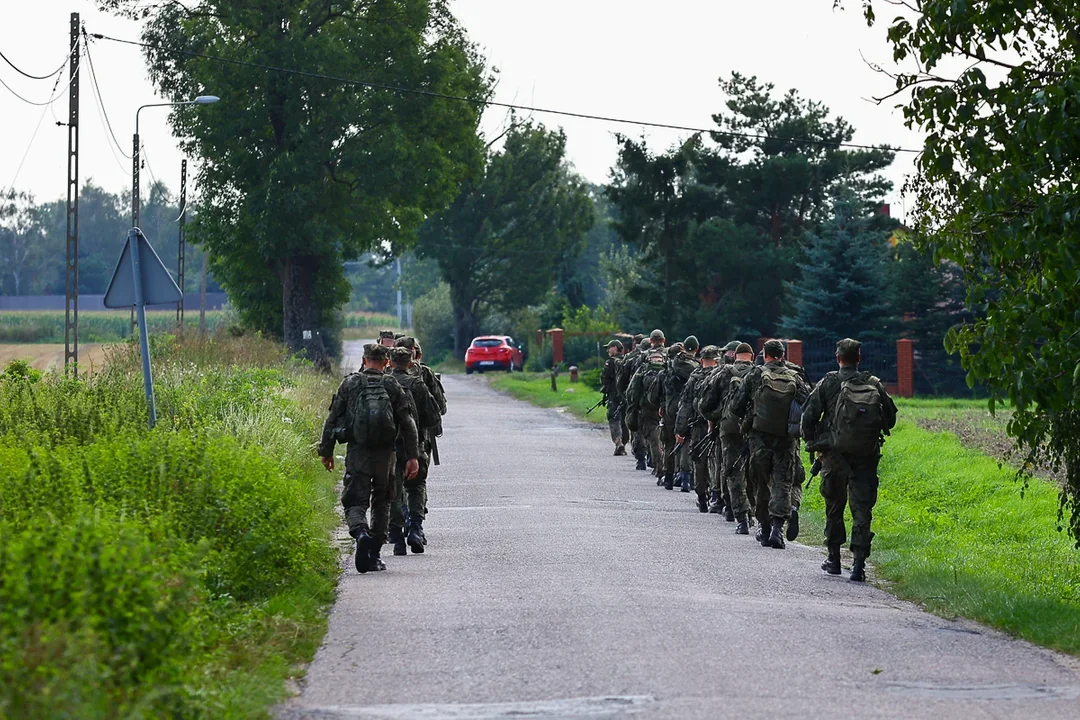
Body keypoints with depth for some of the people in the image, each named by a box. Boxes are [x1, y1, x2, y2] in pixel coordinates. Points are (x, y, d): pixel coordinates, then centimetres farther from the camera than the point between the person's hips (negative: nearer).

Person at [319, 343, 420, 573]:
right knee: (381, 502, 16)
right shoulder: (392, 386, 3)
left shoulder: (350, 383, 2)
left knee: (355, 502, 1)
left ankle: (361, 533, -30)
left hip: (357, 453, -1)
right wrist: (413, 456, 2)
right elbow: (407, 423, 0)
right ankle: (374, 554, 15)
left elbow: (332, 419, 3)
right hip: (385, 454, 1)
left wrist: (326, 451, 12)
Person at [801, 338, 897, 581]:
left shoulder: (828, 383, -4)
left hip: (835, 454, -1)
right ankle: (859, 563, -9)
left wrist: (813, 443, 8)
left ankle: (834, 558, 21)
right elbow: (890, 417, 6)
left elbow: (809, 416, -6)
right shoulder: (874, 384, 2)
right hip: (867, 456, 1)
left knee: (834, 507, 14)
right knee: (862, 509, 0)